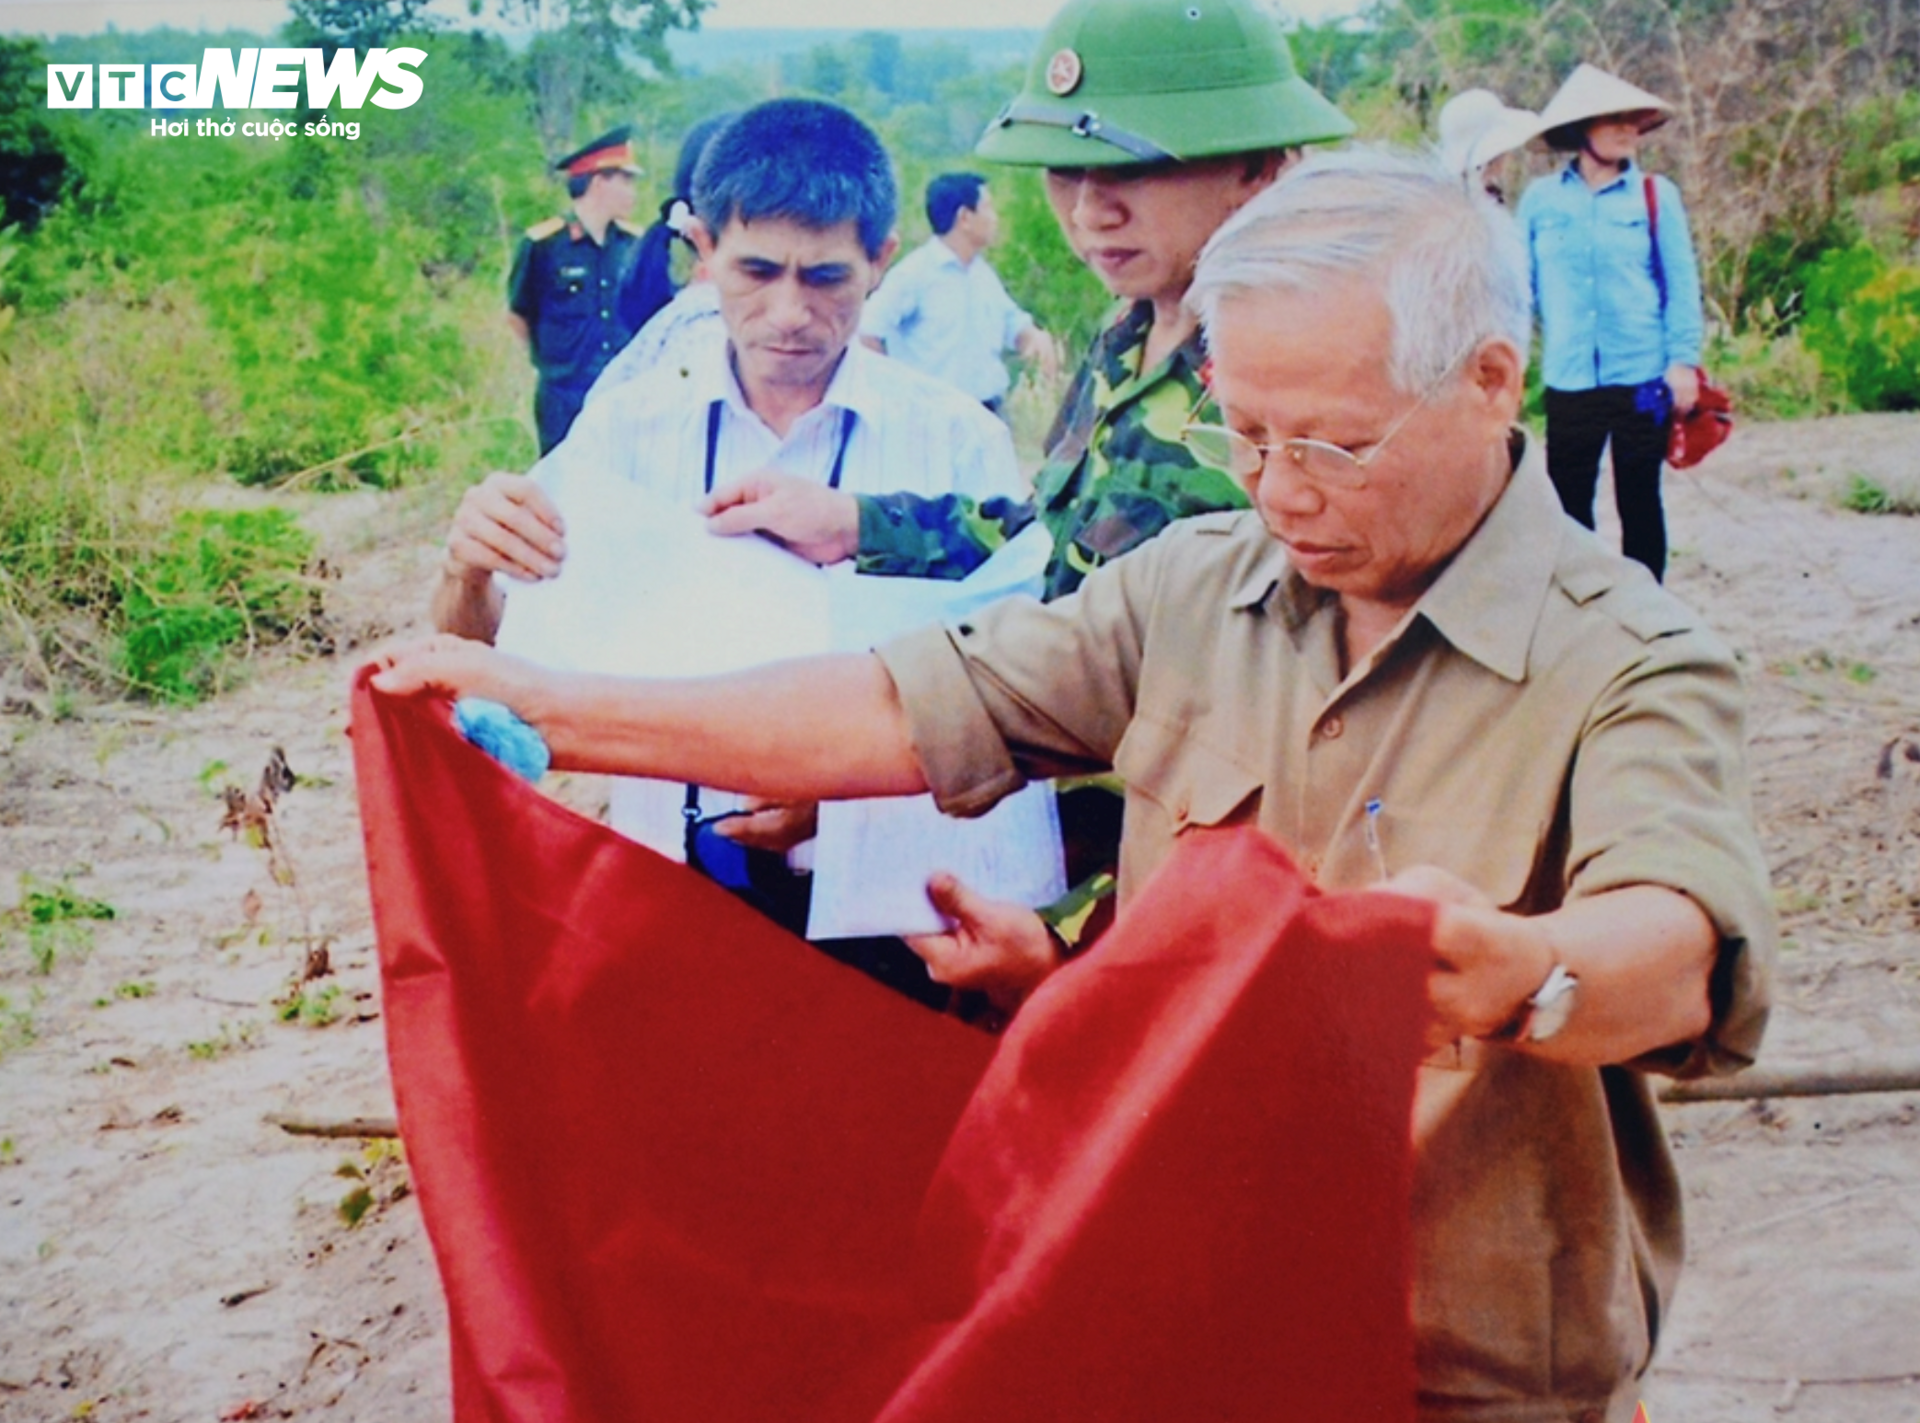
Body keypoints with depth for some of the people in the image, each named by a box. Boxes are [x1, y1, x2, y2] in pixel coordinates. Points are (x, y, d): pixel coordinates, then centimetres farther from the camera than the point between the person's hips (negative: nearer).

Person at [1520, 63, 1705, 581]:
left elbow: (1682, 284, 1)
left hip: (1642, 380, -1)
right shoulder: (1541, 199, 4)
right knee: (1569, 505, 6)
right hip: (1569, 382, 1)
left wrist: (1683, 360, -5)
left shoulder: (1656, 195, 2)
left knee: (1640, 503, 8)